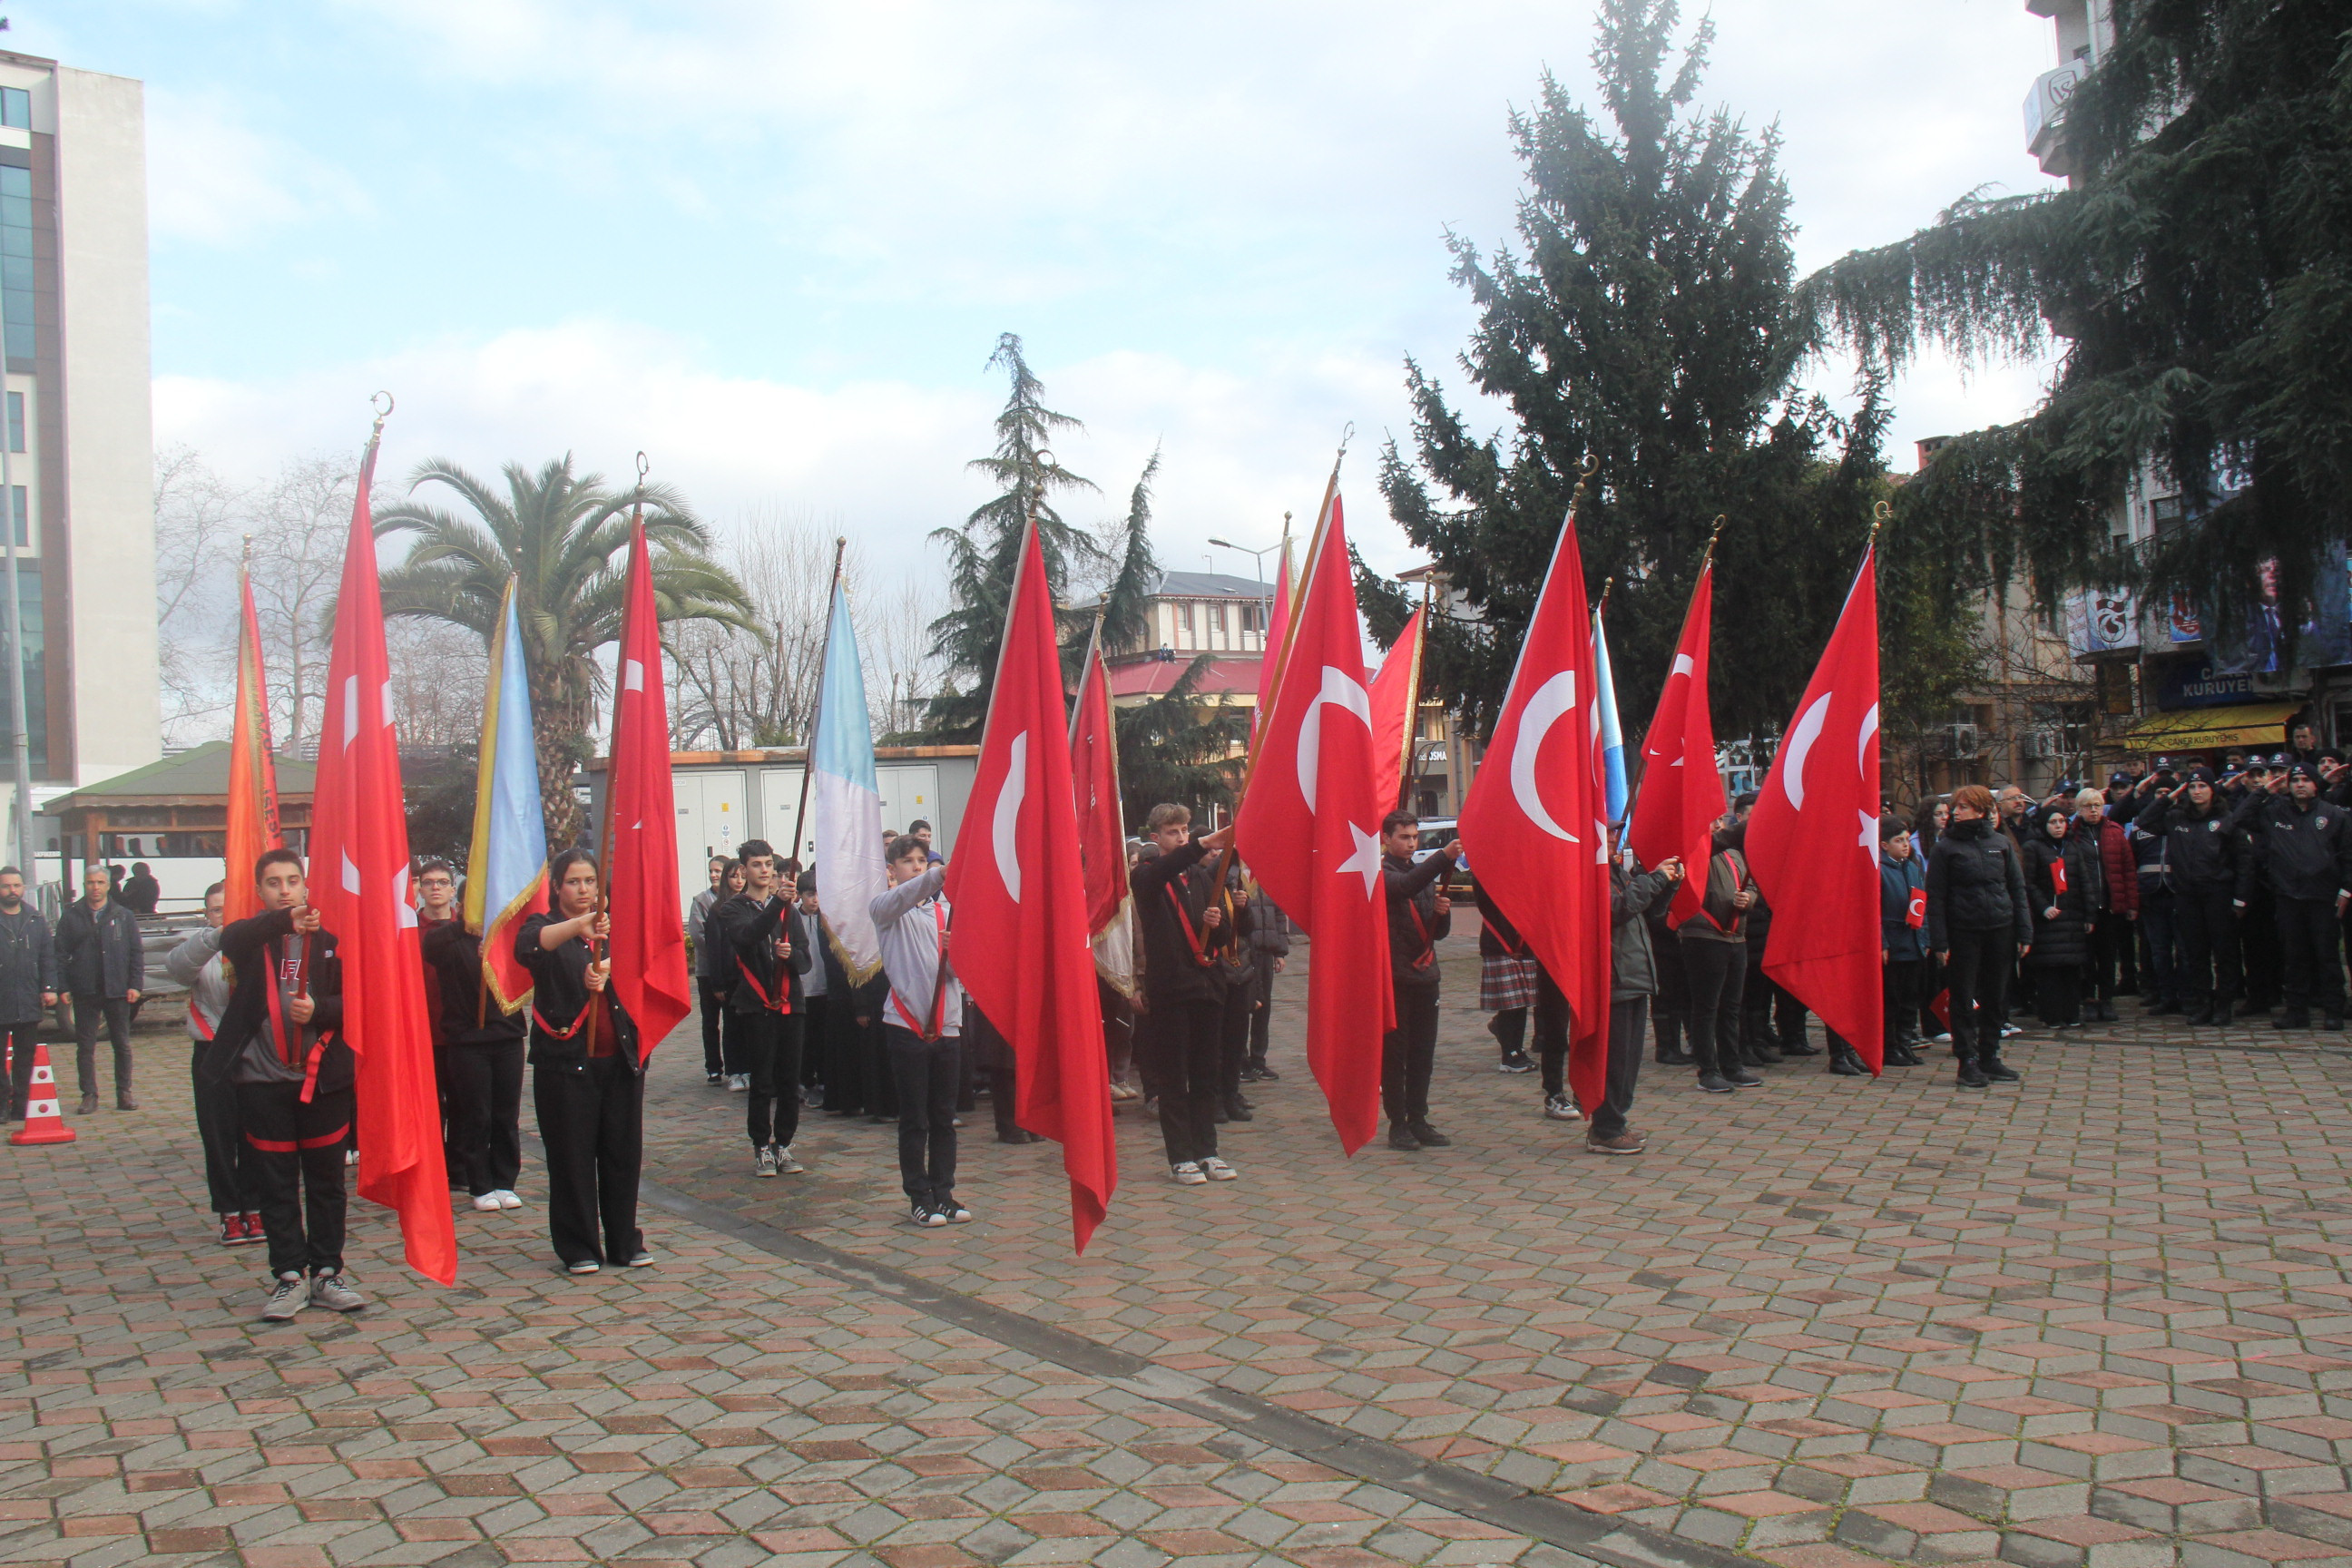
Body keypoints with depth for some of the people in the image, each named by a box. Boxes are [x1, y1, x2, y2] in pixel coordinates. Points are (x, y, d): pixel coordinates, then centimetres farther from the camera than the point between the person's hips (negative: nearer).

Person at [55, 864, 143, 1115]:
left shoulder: (124, 917, 6)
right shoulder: (71, 917, 5)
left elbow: (136, 953, 5)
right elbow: (61, 954, 3)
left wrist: (135, 985, -4)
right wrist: (62, 987, -6)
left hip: (117, 991, 0)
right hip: (84, 992, 0)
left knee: (122, 1044, 6)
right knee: (85, 1046, 4)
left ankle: (124, 1093, 14)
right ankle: (89, 1095, 11)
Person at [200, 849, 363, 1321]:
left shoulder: (329, 937, 3)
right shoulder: (251, 938, 2)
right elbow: (231, 939, -23)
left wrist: (317, 1010, -20)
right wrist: (286, 918, -40)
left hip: (323, 1077, 0)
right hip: (263, 1080, 0)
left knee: (326, 1180, 7)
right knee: (275, 1185, 5)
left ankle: (327, 1274, 18)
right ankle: (289, 1278, 15)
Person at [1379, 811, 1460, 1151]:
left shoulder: (1424, 873, 17)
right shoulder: (1380, 873, -4)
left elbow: (1438, 932, 17)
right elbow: (1406, 886, -27)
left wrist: (1442, 912, -5)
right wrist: (1444, 857, -37)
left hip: (1425, 975, 6)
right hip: (1393, 977, -6)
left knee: (1423, 1053, 8)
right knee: (1394, 1052, -2)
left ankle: (1418, 1121, 16)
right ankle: (1398, 1125, 3)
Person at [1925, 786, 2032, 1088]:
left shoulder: (2001, 843, 7)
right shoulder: (1946, 847, -1)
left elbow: (2017, 889, 9)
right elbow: (1935, 897, -3)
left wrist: (2024, 932, 2)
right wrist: (1939, 941, -10)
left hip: (2000, 930, 3)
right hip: (1963, 933, -3)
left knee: (1994, 997, 10)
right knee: (1963, 998, 0)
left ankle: (1990, 1058, 20)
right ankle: (1968, 1061, 6)